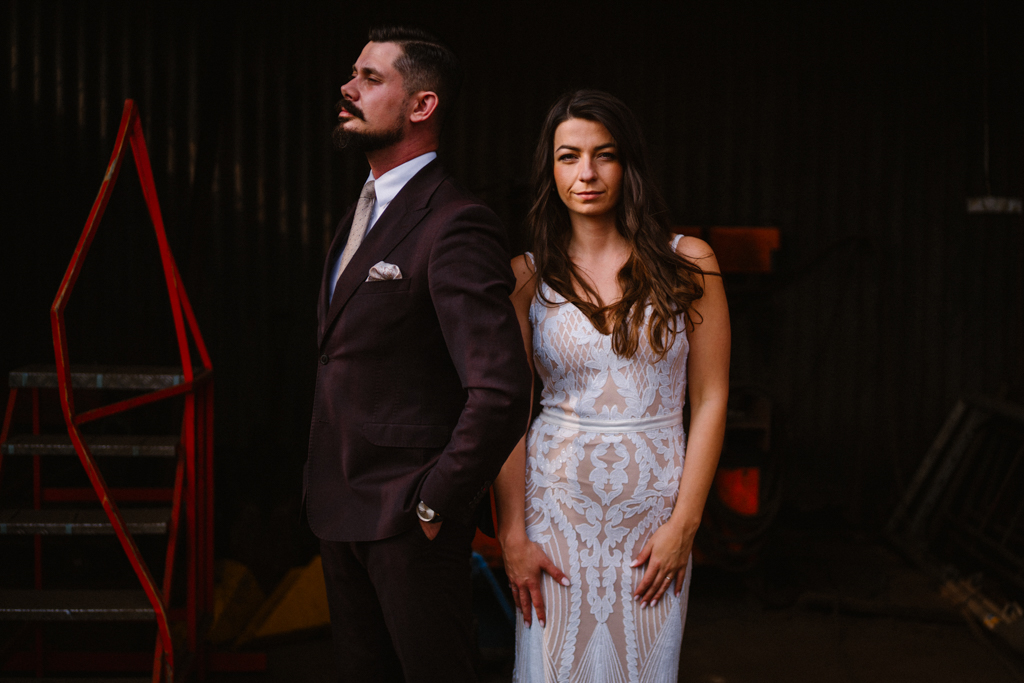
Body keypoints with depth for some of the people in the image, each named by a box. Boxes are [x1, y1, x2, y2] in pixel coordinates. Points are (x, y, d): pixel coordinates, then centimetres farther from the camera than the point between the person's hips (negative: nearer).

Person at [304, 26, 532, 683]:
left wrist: (434, 505, -17)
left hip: (409, 516, -9)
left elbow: (502, 391, -27)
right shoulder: (363, 211, 12)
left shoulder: (457, 225, -19)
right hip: (341, 507, 9)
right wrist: (328, 489, 13)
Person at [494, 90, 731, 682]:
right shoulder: (527, 276, 0)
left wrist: (684, 524, -7)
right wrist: (512, 535, -7)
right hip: (554, 501, 0)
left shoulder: (689, 263, -1)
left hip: (654, 506, 0)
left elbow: (710, 400, -2)